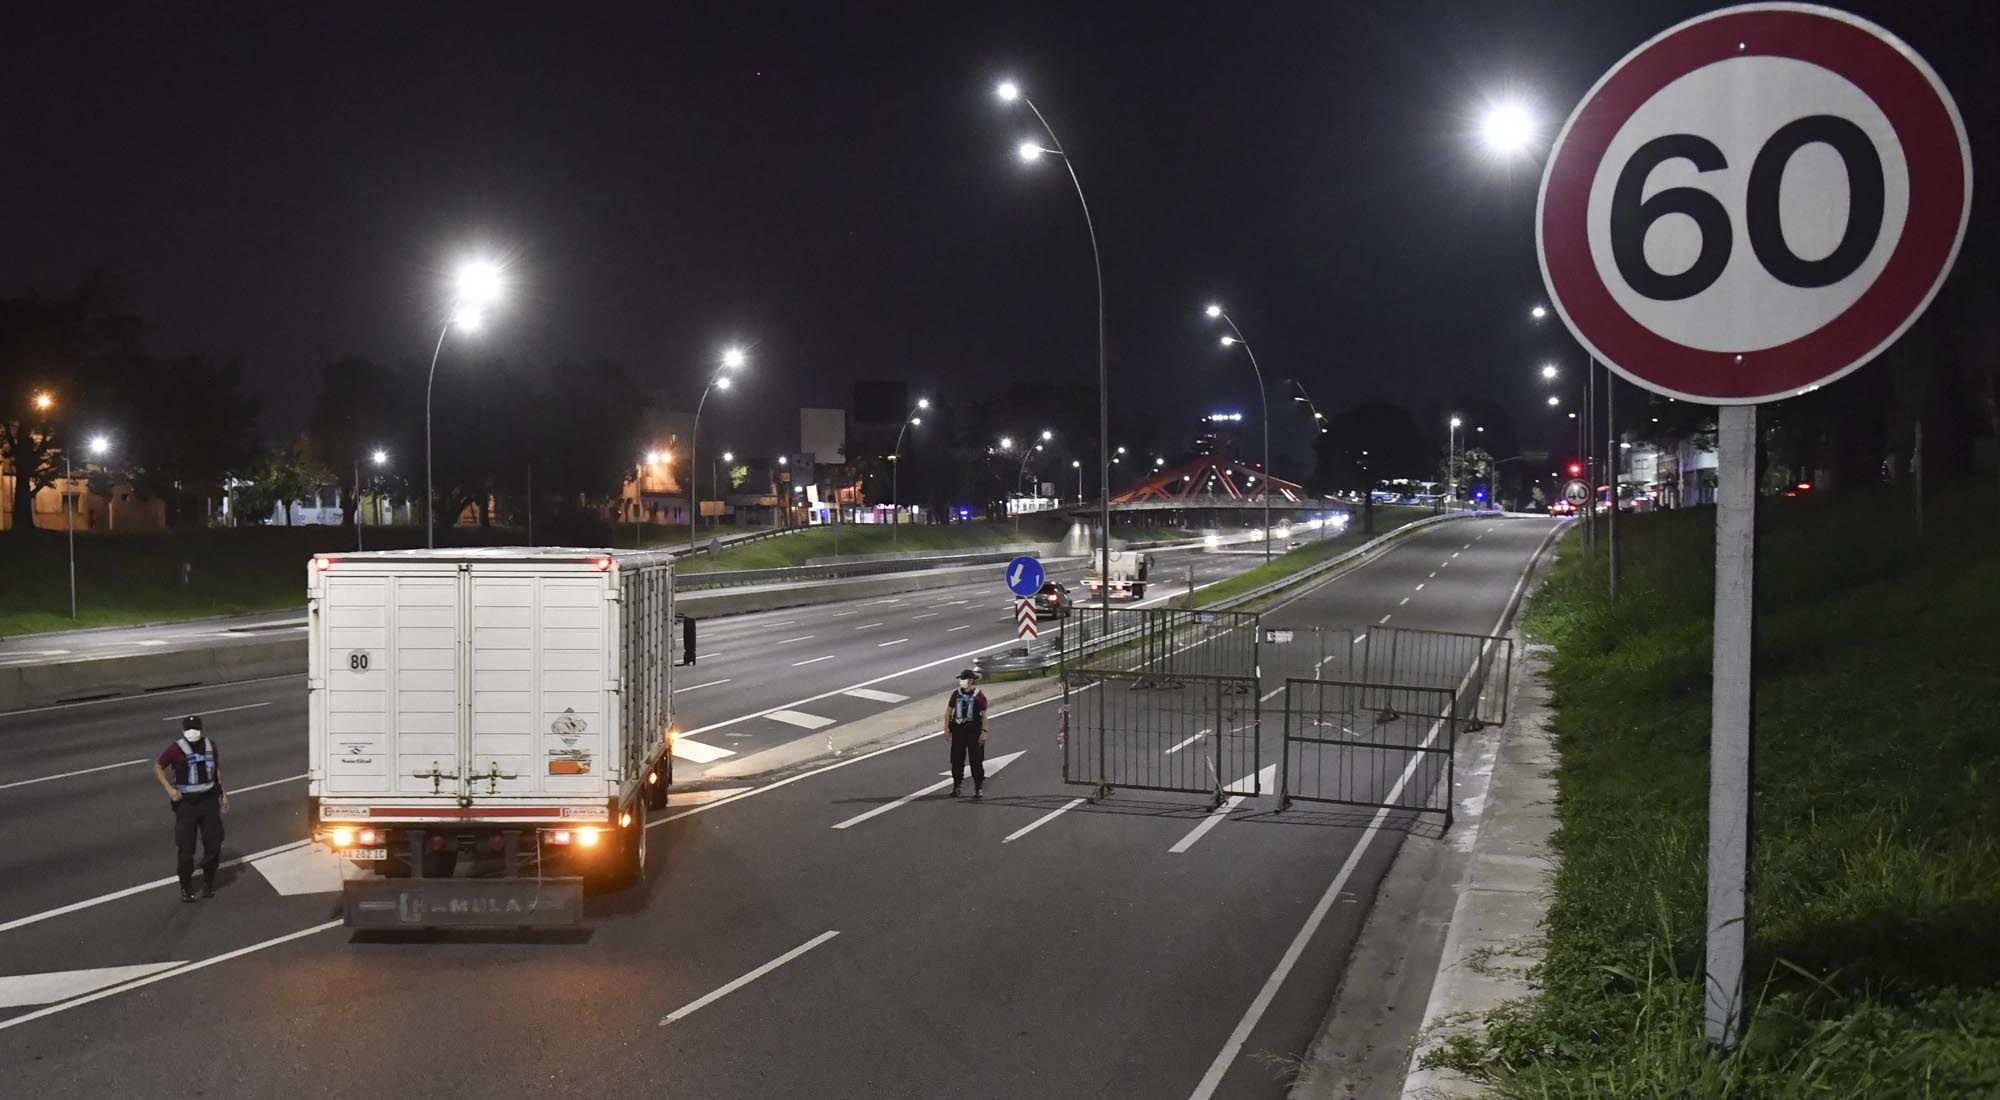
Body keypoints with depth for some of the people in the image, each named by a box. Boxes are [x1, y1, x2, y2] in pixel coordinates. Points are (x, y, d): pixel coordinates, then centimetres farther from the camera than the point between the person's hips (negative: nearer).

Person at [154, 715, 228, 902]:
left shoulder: (210, 746, 1)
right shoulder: (176, 749, -13)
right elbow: (157, 768, -5)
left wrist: (223, 793, 13)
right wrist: (170, 789, -16)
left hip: (209, 799, 4)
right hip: (186, 802, -4)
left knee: (214, 843, 8)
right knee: (186, 847, 0)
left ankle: (208, 882, 27)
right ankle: (186, 886, 16)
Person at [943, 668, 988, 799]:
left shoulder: (979, 695, -6)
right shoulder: (956, 694, 6)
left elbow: (984, 715, -6)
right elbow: (948, 711, 10)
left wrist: (984, 732, -12)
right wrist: (946, 728, 2)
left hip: (973, 730, -4)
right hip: (958, 729, 4)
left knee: (976, 760, 0)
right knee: (957, 759, 7)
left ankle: (979, 788, 7)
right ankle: (956, 786, 20)